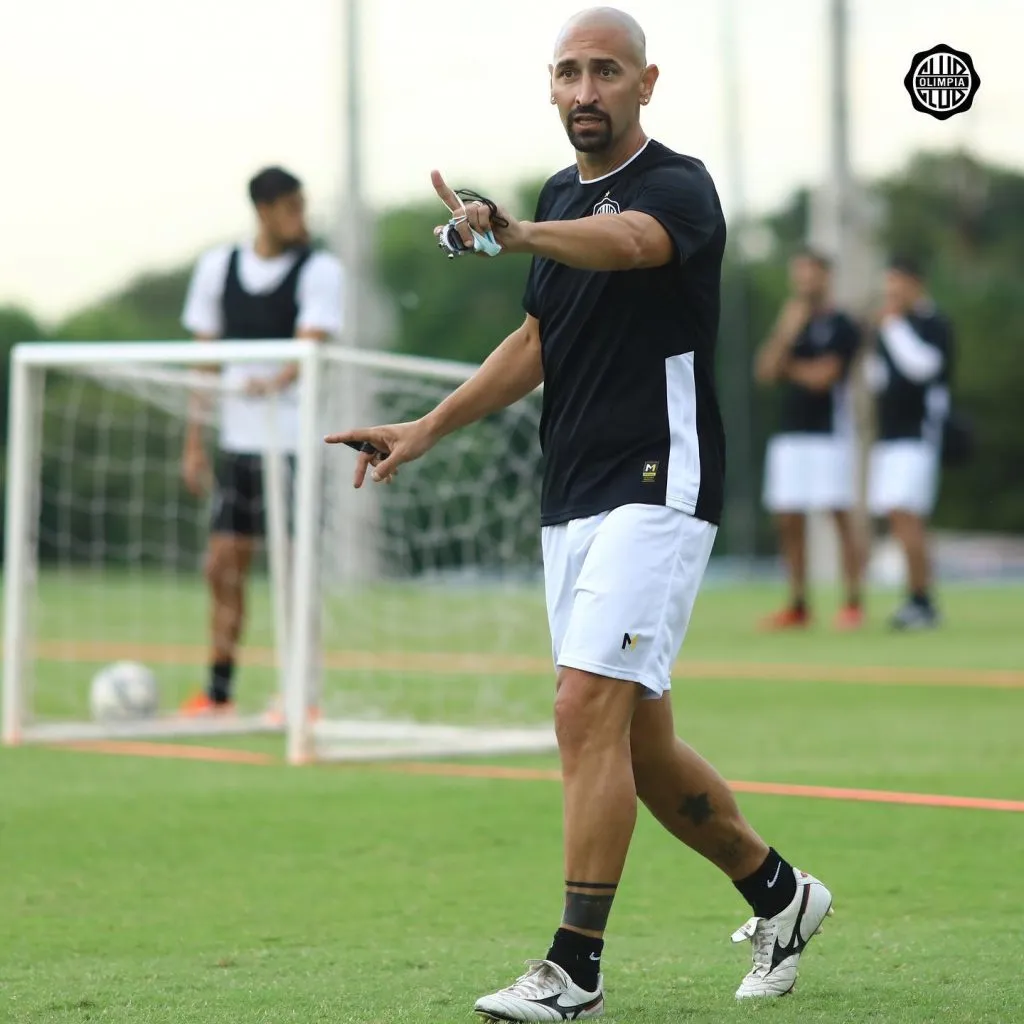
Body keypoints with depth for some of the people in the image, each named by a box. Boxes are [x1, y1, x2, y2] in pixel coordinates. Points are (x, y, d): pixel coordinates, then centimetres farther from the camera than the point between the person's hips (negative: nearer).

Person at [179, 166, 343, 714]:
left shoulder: (319, 270, -5)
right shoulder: (218, 266, 7)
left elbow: (312, 344, -20)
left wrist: (276, 382, -41)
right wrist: (194, 442, 8)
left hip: (294, 439, -4)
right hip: (237, 439, 4)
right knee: (223, 565, 4)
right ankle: (218, 693, 13)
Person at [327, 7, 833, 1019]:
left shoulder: (678, 187, -10)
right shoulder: (561, 197, 15)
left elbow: (627, 241, -35)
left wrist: (516, 235, -55)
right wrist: (425, 429, 19)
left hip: (656, 490, -8)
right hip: (569, 506, 8)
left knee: (588, 710, -18)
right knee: (642, 749, 11)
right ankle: (777, 893, 30)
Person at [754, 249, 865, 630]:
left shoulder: (840, 326, -4)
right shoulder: (789, 322, 16)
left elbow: (821, 376, -14)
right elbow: (765, 371, 5)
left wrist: (789, 366, 2)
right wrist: (785, 334, -8)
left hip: (830, 431, -7)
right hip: (789, 434, 7)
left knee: (840, 514, -8)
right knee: (787, 520, 5)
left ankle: (854, 604, -6)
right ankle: (798, 606, 11)